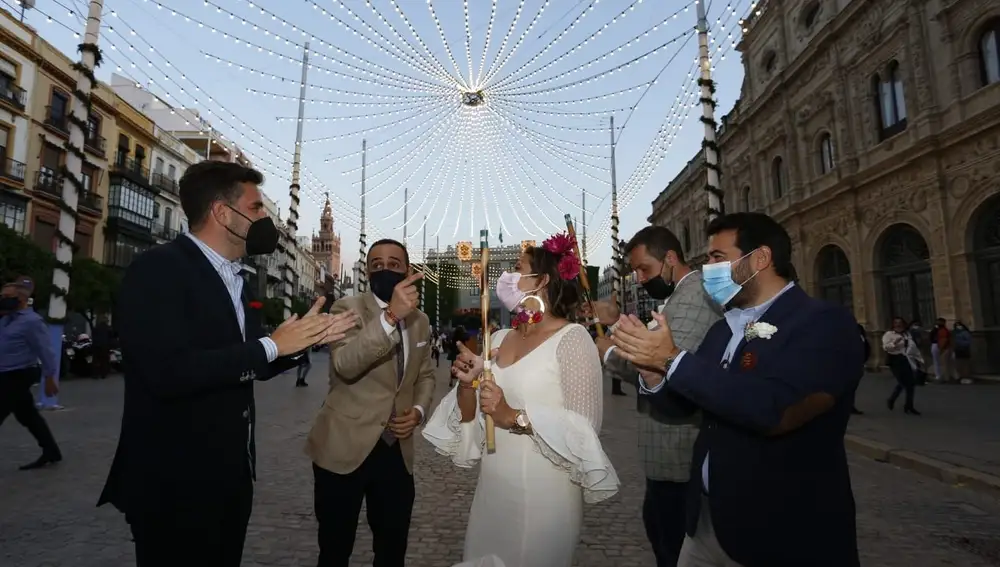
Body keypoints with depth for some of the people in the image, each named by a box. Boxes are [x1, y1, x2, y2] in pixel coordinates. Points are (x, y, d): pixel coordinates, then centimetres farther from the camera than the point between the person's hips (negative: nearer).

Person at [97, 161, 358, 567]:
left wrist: (306, 339, -2)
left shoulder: (233, 279, 10)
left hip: (230, 473, 8)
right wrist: (272, 345, -22)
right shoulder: (157, 269, -17)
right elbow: (168, 372, -30)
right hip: (175, 481, -8)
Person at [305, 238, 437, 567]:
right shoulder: (348, 309, -10)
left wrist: (419, 411, -2)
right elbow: (345, 365, -28)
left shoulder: (420, 320, 7)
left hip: (397, 450, 4)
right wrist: (391, 315, -40)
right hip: (344, 448, -4)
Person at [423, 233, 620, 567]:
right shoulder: (499, 339, 6)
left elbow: (584, 424, -17)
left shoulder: (572, 338, -13)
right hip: (491, 486, 6)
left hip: (543, 491, -6)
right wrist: (468, 385, -10)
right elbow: (473, 418, 9)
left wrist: (514, 417, -23)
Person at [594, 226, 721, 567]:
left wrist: (611, 352, -18)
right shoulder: (681, 295, 13)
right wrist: (619, 324, 4)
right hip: (670, 450, 10)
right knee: (660, 527, 23)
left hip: (678, 453, -10)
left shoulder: (693, 295, -22)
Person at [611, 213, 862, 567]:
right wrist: (653, 372, -11)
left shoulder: (826, 322, -16)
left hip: (785, 535, -6)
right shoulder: (722, 329, 5)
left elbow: (774, 411, -31)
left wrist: (672, 359, -25)